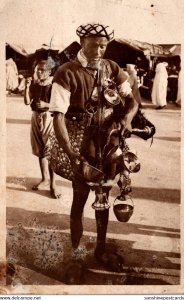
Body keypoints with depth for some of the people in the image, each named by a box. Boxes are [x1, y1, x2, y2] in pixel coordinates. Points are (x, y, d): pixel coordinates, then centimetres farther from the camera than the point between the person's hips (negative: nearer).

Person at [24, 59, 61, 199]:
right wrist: (27, 87, -10)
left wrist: (46, 105, -26)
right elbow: (27, 102, 0)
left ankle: (53, 184, -1)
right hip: (36, 117, 6)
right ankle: (44, 179, 28)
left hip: (50, 118, -6)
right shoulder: (35, 85, 6)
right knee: (40, 151, 14)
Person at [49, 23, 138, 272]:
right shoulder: (67, 73, -13)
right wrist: (70, 153, -32)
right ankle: (75, 250, 27)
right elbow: (58, 115, -21)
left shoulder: (112, 68, 3)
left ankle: (101, 250, 32)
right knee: (80, 199, 7)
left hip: (110, 141, 4)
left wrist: (127, 117, -20)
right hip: (84, 144, -4)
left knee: (104, 196, 15)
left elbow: (131, 100, 4)